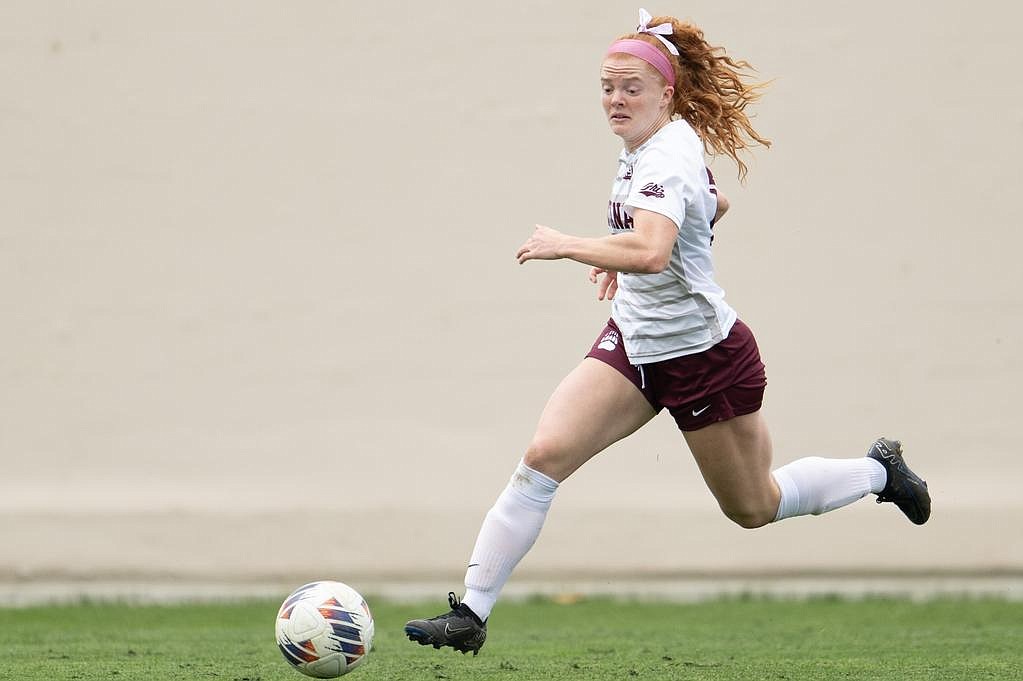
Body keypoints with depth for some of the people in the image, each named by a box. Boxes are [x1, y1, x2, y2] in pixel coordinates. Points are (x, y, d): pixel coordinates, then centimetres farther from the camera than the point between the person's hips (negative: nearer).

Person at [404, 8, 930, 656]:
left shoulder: (665, 159, -26)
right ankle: (471, 613, -11)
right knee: (544, 455, -12)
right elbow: (714, 205, 22)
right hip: (634, 342, 8)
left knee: (754, 508, 12)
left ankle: (880, 470, 38)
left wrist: (564, 244, -32)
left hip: (706, 358, -8)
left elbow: (650, 253, -45)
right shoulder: (661, 144, 2)